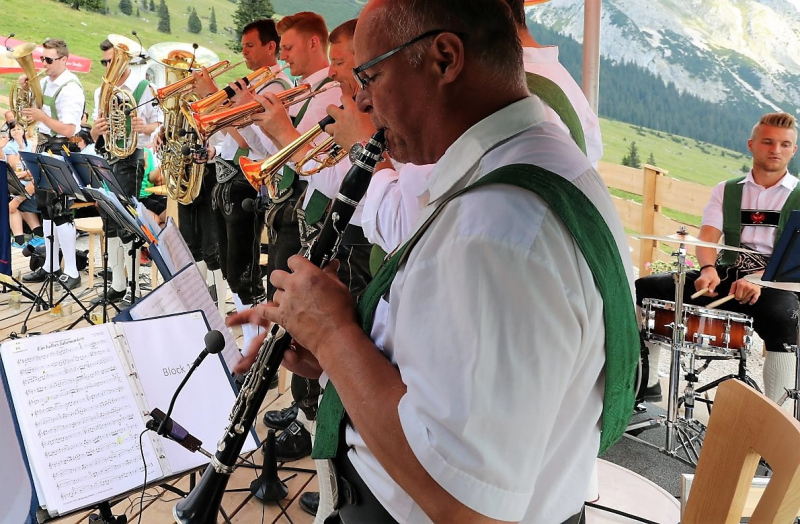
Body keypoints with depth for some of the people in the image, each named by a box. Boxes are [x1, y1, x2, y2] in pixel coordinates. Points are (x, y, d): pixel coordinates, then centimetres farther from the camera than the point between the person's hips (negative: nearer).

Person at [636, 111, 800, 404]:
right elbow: (707, 238, -1)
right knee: (645, 288, -13)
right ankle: (648, 382, -3)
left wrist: (760, 279, -29)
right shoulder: (726, 191, 14)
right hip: (725, 276, 3)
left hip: (776, 285, -3)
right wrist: (708, 269, -24)